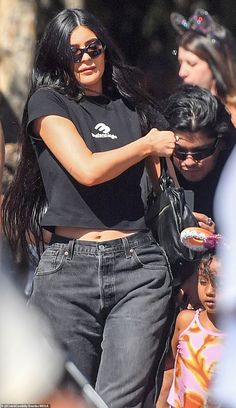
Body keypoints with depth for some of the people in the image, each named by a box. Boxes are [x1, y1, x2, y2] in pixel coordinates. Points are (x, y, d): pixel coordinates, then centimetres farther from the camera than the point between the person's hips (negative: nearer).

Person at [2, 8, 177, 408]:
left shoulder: (135, 106, 16)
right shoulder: (48, 102, 6)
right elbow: (87, 169, -8)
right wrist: (146, 145, 4)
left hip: (138, 264, 2)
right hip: (68, 266, -1)